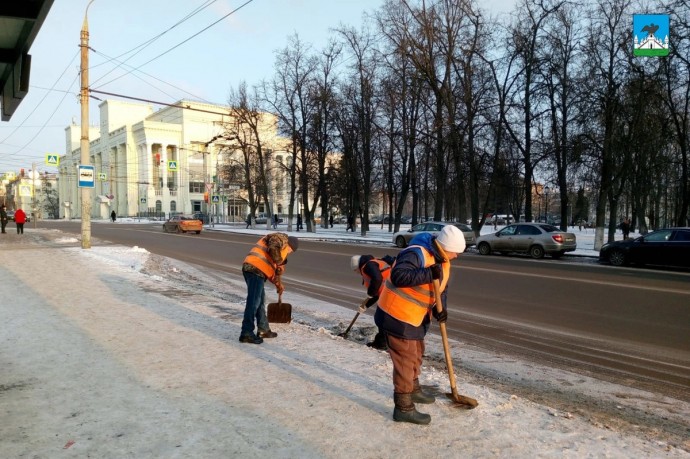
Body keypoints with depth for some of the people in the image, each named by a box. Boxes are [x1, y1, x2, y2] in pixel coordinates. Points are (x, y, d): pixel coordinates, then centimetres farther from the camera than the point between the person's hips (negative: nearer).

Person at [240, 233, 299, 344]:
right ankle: (246, 334, -7)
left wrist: (278, 284, 36)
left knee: (261, 301, 18)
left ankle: (263, 330, 28)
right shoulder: (281, 238, 2)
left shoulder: (281, 249, 31)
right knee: (253, 302, -9)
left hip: (252, 269, 10)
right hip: (255, 269, -10)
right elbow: (273, 249, -19)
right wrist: (279, 264, -9)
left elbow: (273, 269, 36)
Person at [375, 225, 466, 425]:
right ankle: (404, 408, 6)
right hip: (397, 315, -10)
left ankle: (413, 389, 46)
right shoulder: (416, 254, -26)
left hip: (416, 317, 10)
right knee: (405, 360, -4)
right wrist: (428, 274, -41)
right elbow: (398, 276, -37)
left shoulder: (443, 261, 4)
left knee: (416, 354, 25)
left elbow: (441, 288, 8)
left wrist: (441, 307, -11)